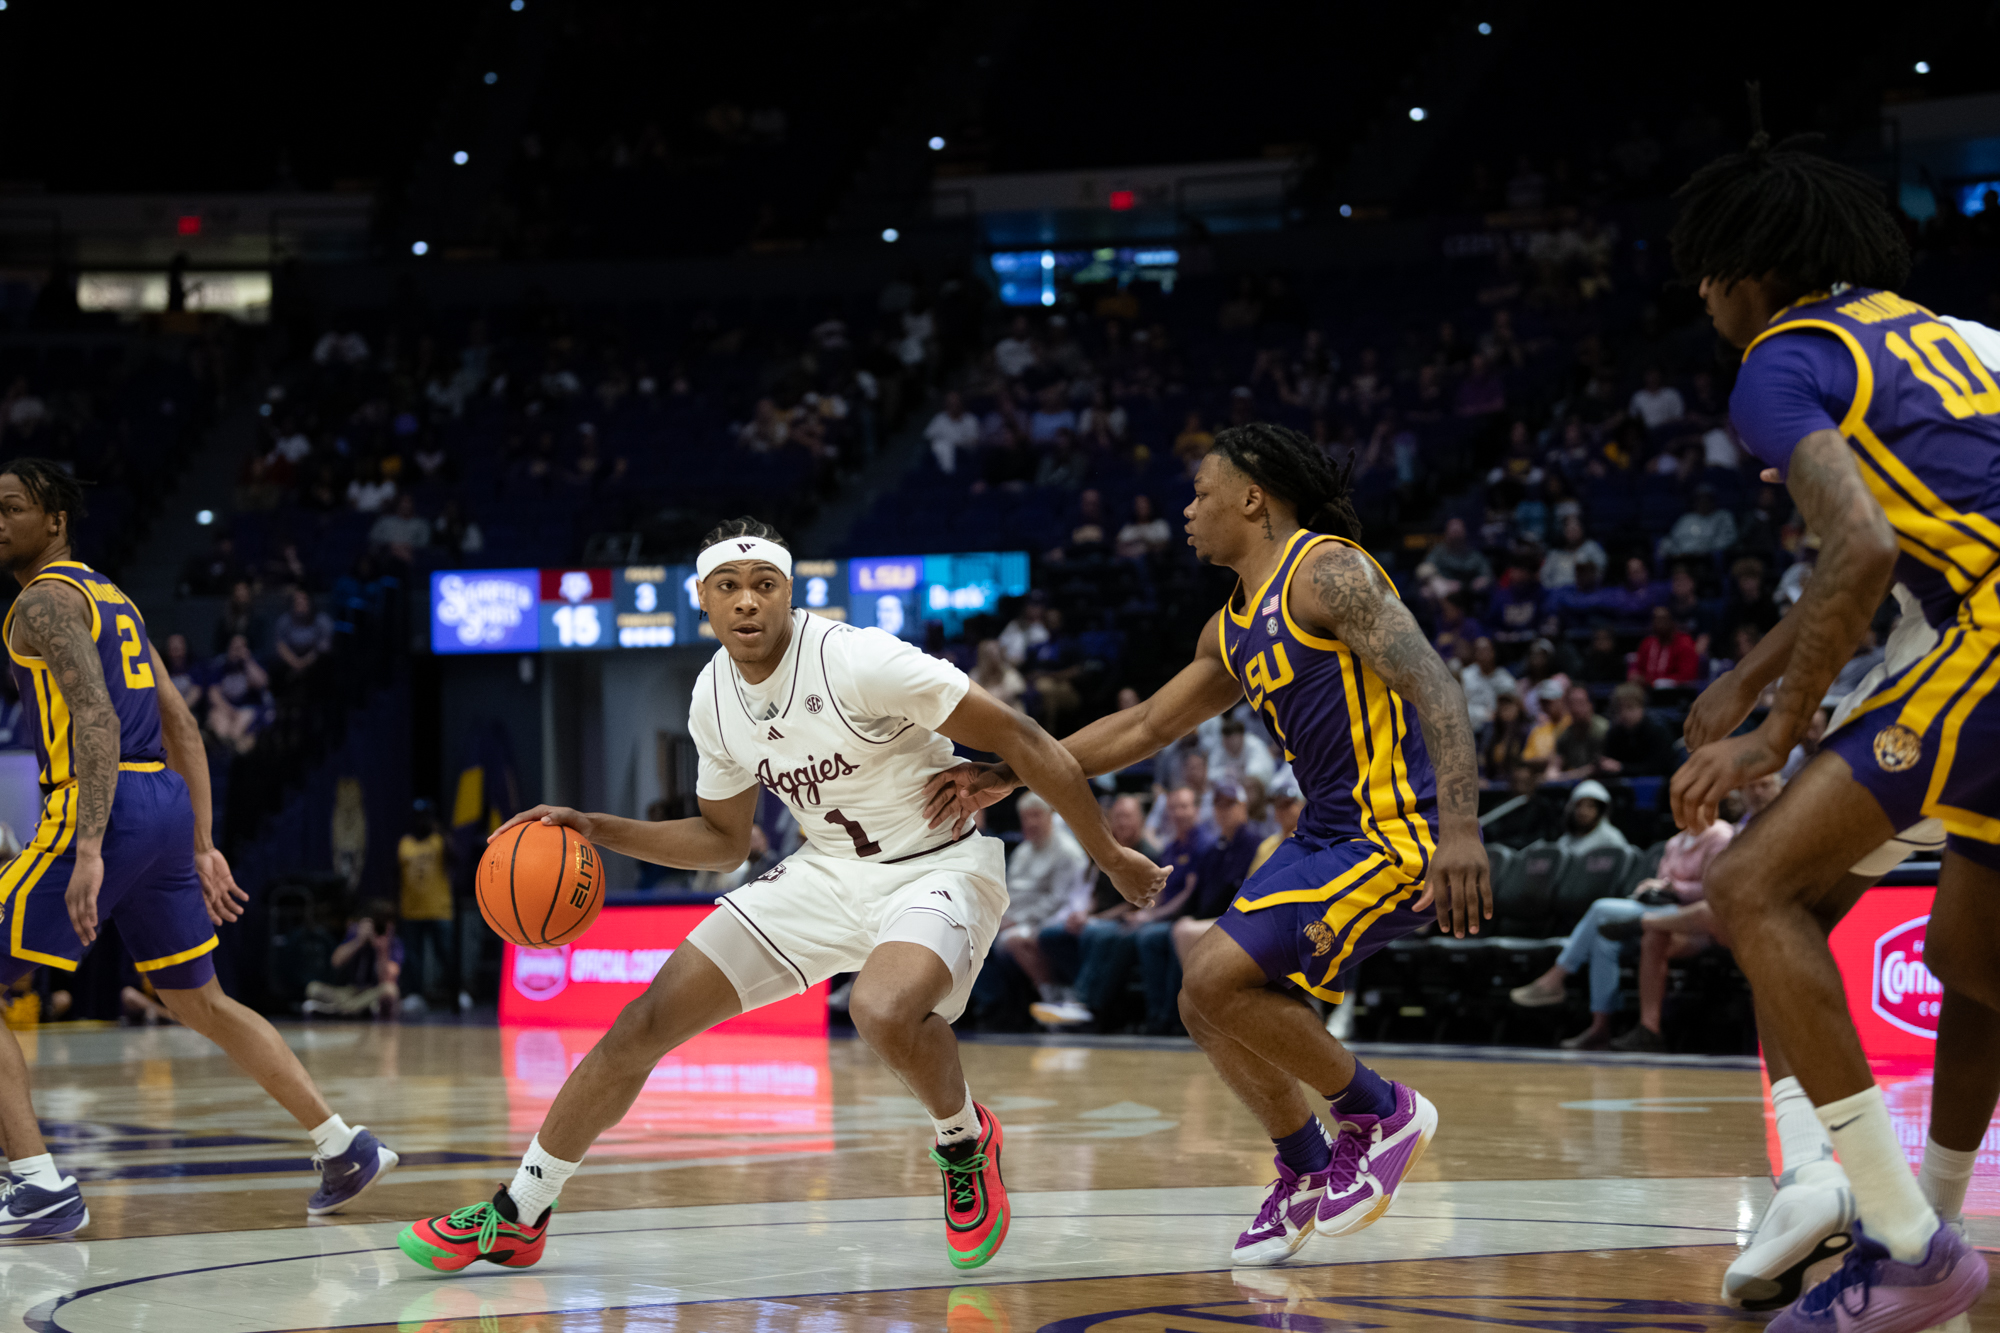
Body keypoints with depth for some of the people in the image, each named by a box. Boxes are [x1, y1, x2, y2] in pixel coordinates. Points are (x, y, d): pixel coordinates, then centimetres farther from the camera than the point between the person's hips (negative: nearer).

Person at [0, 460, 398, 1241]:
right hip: (166, 805, 9)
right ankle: (346, 1151, 23)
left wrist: (88, 850, -28)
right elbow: (182, 727, 22)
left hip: (106, 807, -9)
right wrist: (202, 848, 22)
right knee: (199, 1003, 22)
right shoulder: (110, 598, 22)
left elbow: (97, 720, -21)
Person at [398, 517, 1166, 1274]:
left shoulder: (858, 662, -24)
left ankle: (965, 1143, -5)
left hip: (935, 870, -6)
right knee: (646, 1022, -2)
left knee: (883, 1013, -39)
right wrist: (597, 830, 2)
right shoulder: (713, 698, -1)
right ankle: (515, 1220, 11)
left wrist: (1108, 856, -15)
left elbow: (1022, 742, -19)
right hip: (827, 874, 7)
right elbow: (723, 840, 15)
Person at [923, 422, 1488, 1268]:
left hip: (1395, 832, -9)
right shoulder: (1233, 629, 16)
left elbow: (1434, 688, -21)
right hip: (1328, 837, 9)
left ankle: (1382, 1114, -1)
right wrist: (1011, 775, 23)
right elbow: (1147, 727, 27)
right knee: (1209, 1006, 8)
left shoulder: (1326, 572, -12)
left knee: (1218, 979, -18)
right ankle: (1309, 1174, 25)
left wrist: (1461, 831, -32)